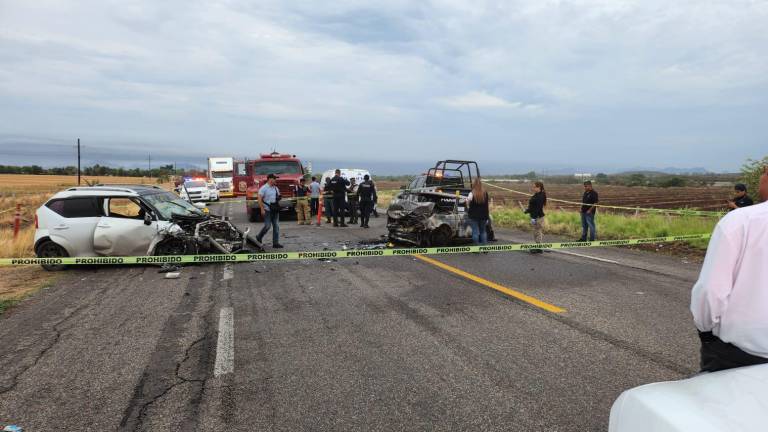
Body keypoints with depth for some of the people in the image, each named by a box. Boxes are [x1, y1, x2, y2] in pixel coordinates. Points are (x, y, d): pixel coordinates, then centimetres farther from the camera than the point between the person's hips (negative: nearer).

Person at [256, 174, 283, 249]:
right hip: (267, 210, -6)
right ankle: (259, 238, 19)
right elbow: (260, 199, -14)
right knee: (267, 226, -6)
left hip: (275, 210, 6)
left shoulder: (275, 188, 13)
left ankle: (276, 243, 6)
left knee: (276, 226, 2)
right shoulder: (263, 188, -8)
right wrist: (262, 209, -19)